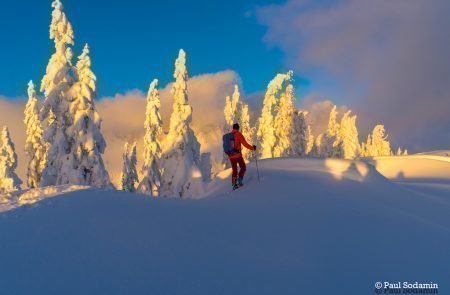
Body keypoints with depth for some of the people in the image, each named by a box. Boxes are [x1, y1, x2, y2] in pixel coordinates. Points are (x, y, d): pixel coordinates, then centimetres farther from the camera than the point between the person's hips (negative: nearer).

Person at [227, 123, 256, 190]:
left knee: (234, 170, 14)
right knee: (243, 167, 10)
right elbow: (245, 144, -12)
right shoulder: (238, 134, -6)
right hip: (237, 155, -5)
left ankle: (234, 184, 7)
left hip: (231, 156, 5)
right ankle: (240, 179, -11)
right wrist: (252, 148, 1)